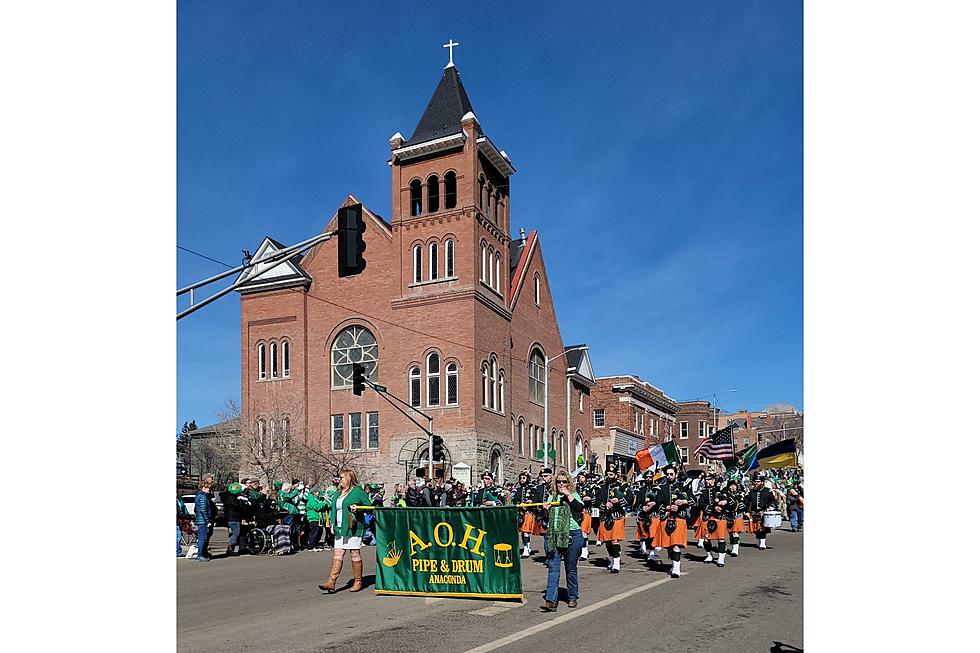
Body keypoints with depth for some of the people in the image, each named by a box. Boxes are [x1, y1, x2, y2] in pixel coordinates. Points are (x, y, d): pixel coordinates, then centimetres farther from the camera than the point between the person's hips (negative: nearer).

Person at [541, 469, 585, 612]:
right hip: (553, 536, 2)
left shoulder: (574, 495, 5)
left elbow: (580, 508, -16)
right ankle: (551, 601, -10)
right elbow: (545, 518, 19)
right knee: (553, 568, -6)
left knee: (571, 569, 8)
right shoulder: (551, 496, 13)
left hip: (572, 535, -2)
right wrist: (545, 510, -2)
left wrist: (568, 494, -14)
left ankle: (573, 598, 24)